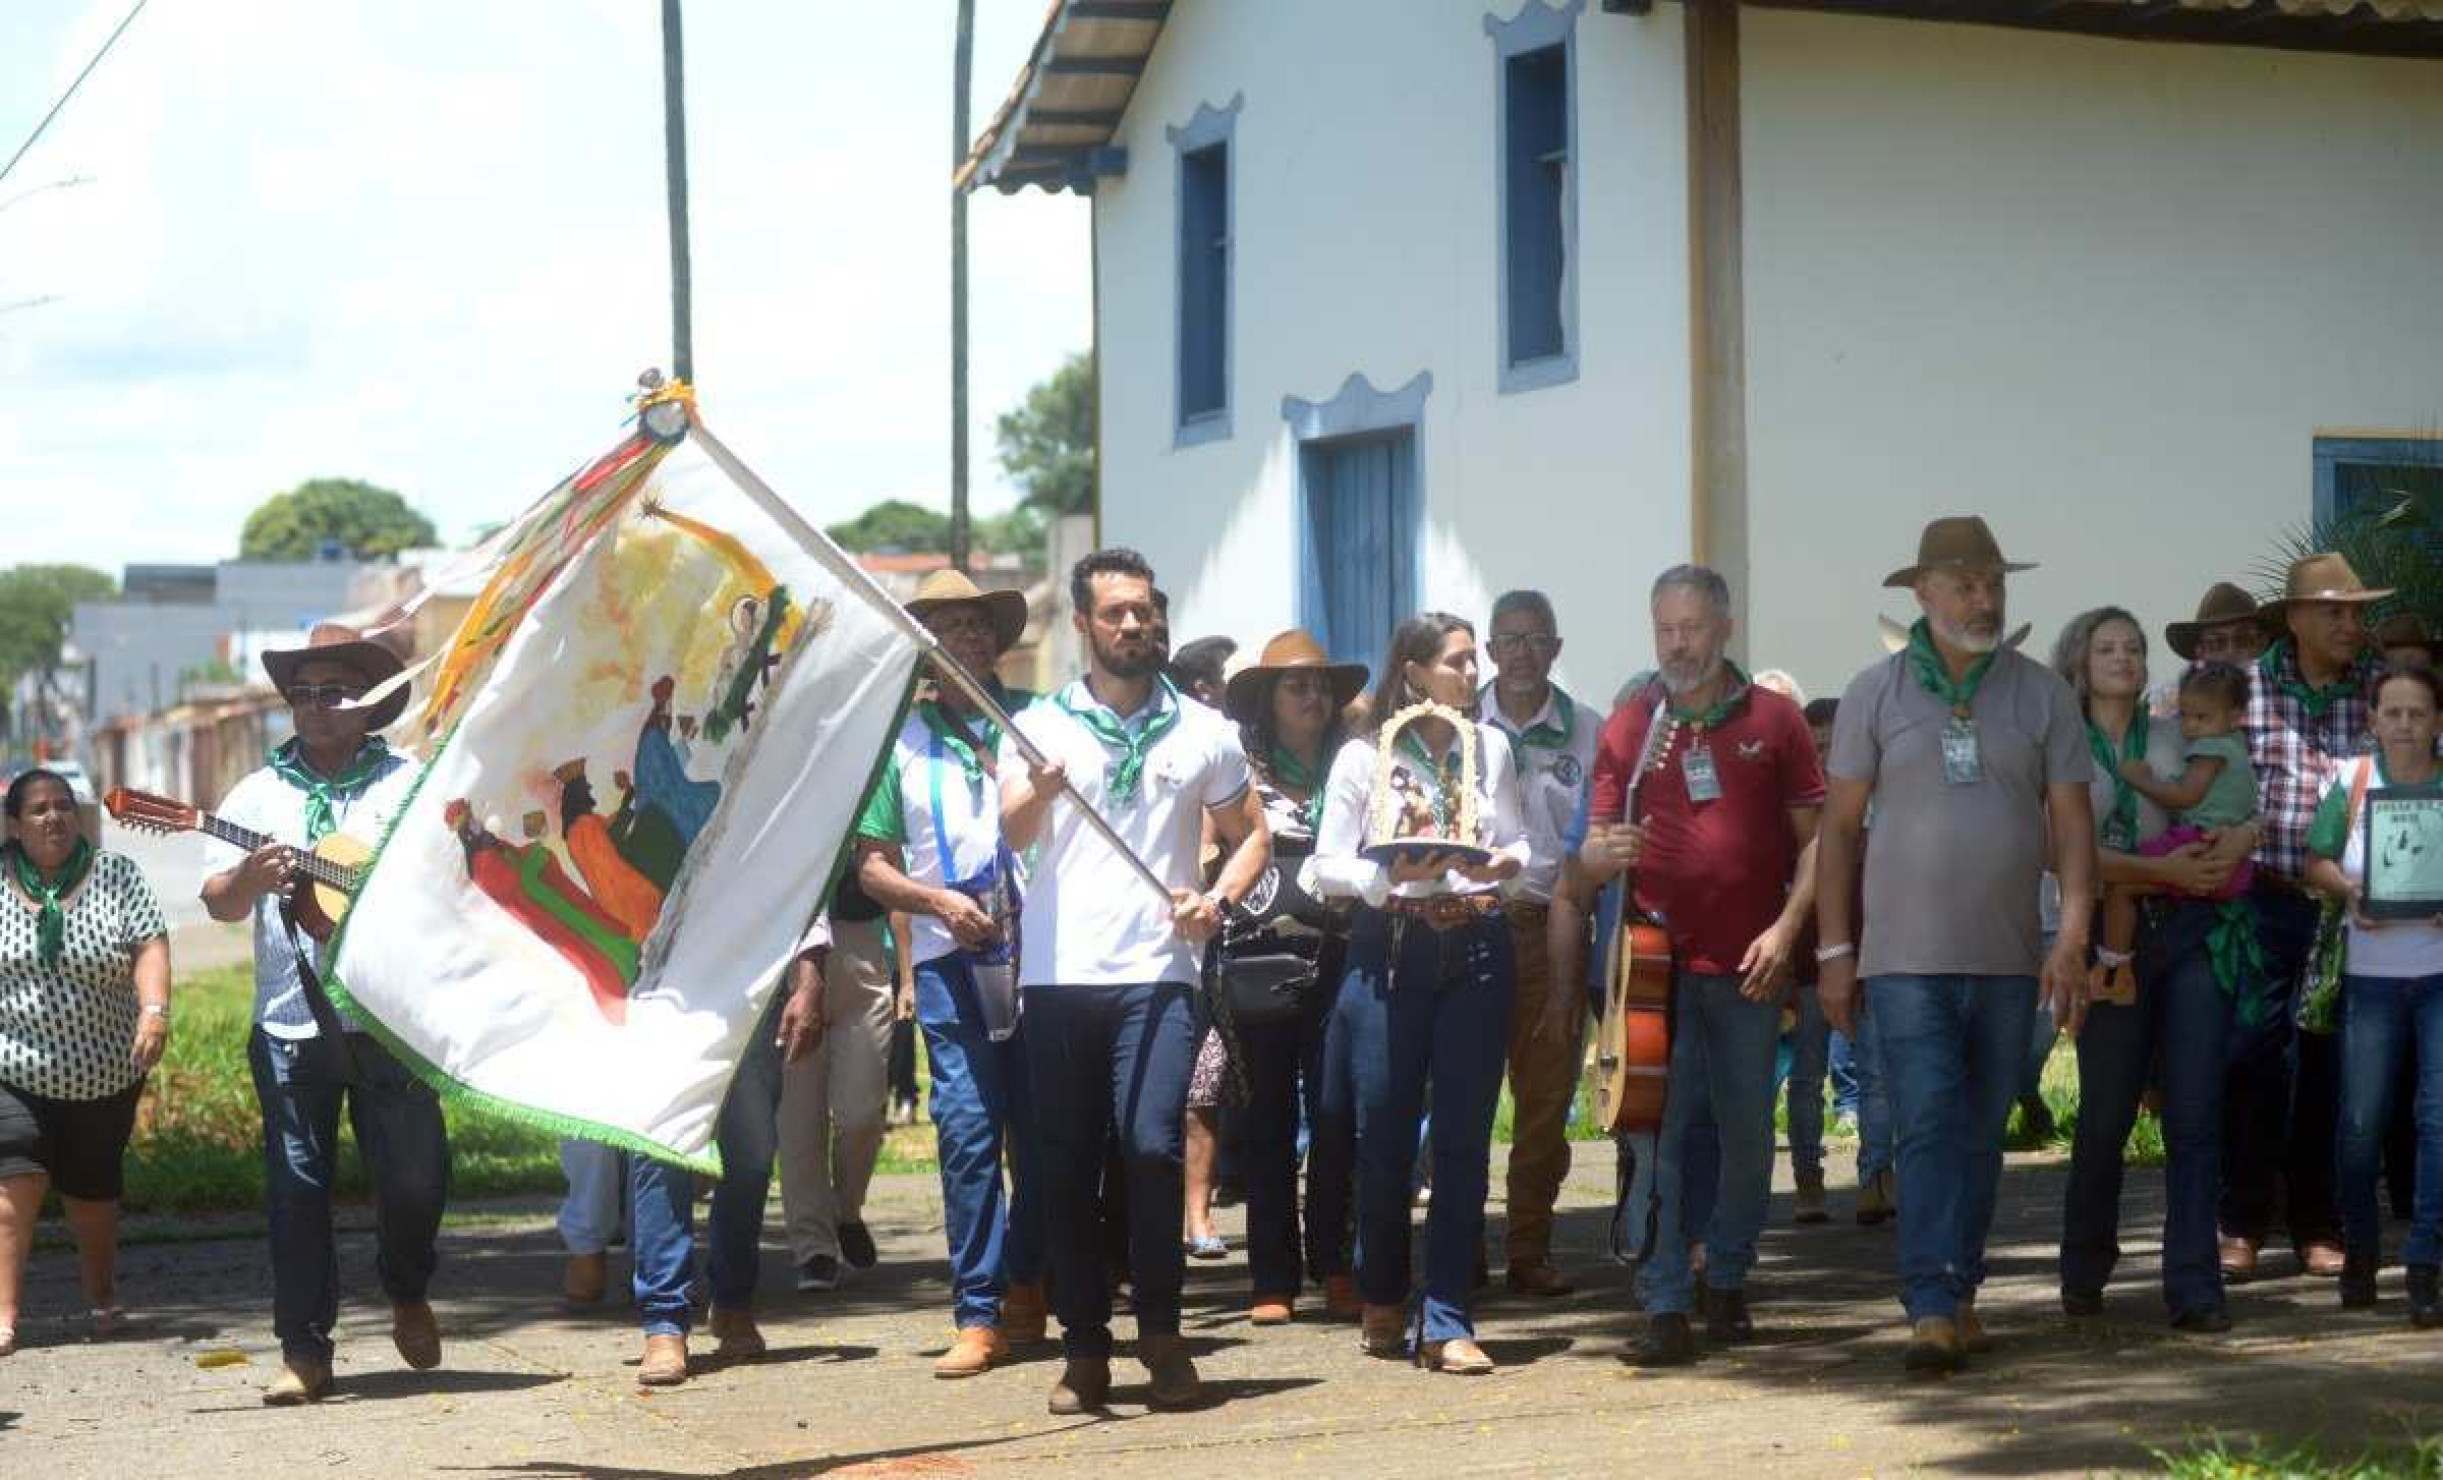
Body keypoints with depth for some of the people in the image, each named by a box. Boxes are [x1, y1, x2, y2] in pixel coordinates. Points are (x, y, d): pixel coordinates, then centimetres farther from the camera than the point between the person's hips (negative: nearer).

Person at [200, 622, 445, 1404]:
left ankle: (407, 1294, 29)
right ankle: (304, 1348, 7)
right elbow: (219, 902, 3)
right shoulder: (259, 794, 11)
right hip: (291, 1019, 1)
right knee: (296, 1185, 0)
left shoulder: (412, 784, 7)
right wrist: (253, 875, -18)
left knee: (415, 1175, 1)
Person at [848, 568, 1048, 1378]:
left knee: (1042, 1128, 7)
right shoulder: (902, 741, 10)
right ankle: (978, 1314, -3)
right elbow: (872, 862, 11)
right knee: (967, 1127, -6)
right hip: (950, 957, 0)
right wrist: (936, 900, -6)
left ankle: (1027, 1288, 23)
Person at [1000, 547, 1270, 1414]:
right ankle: (1084, 1349, 11)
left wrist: (1218, 901, -3)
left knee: (1152, 1144, -14)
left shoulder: (1201, 732, 11)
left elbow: (1252, 835, 17)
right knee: (1067, 1164, 2)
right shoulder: (1038, 726, 9)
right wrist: (1040, 790, -27)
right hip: (1058, 974, 1)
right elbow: (1012, 835, -5)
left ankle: (1161, 1332, 2)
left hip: (1157, 972, -1)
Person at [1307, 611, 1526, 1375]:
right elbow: (1326, 867, 0)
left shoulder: (1490, 747, 8)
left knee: (1464, 1139, -1)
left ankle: (1448, 1322, 2)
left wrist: (1503, 865, -9)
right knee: (1383, 1139, 4)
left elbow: (1521, 843, 12)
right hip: (1389, 952, -2)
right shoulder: (1364, 757, 0)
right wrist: (1394, 880, -17)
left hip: (1475, 951, 2)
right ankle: (1382, 1303, 25)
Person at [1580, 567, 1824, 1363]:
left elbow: (1816, 836, 5)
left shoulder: (1774, 720, 6)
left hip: (1748, 965, 0)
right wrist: (1608, 851, -16)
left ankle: (1728, 1281, 24)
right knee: (1661, 1133, -5)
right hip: (1661, 960, 0)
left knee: (1747, 1132, 8)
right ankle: (1666, 1306, -5)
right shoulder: (1627, 726, 8)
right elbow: (1593, 847, 8)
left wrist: (1786, 926, -8)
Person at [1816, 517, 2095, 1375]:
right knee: (1929, 1128, -12)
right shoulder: (1876, 693, 2)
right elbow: (1839, 827, 4)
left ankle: (1957, 1293, 21)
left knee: (1980, 1135, 10)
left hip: (2008, 959, 2)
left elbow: (2071, 822, 4)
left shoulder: (2042, 695, 5)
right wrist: (1833, 950, 1)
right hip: (1906, 957, -2)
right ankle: (1932, 1307, -15)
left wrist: (2073, 935, -8)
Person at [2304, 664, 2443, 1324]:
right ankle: (2359, 1251, 21)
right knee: (2361, 1120, 2)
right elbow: (2318, 861, 8)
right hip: (2372, 973, 1)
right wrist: (2350, 892, -12)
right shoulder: (2352, 780, 4)